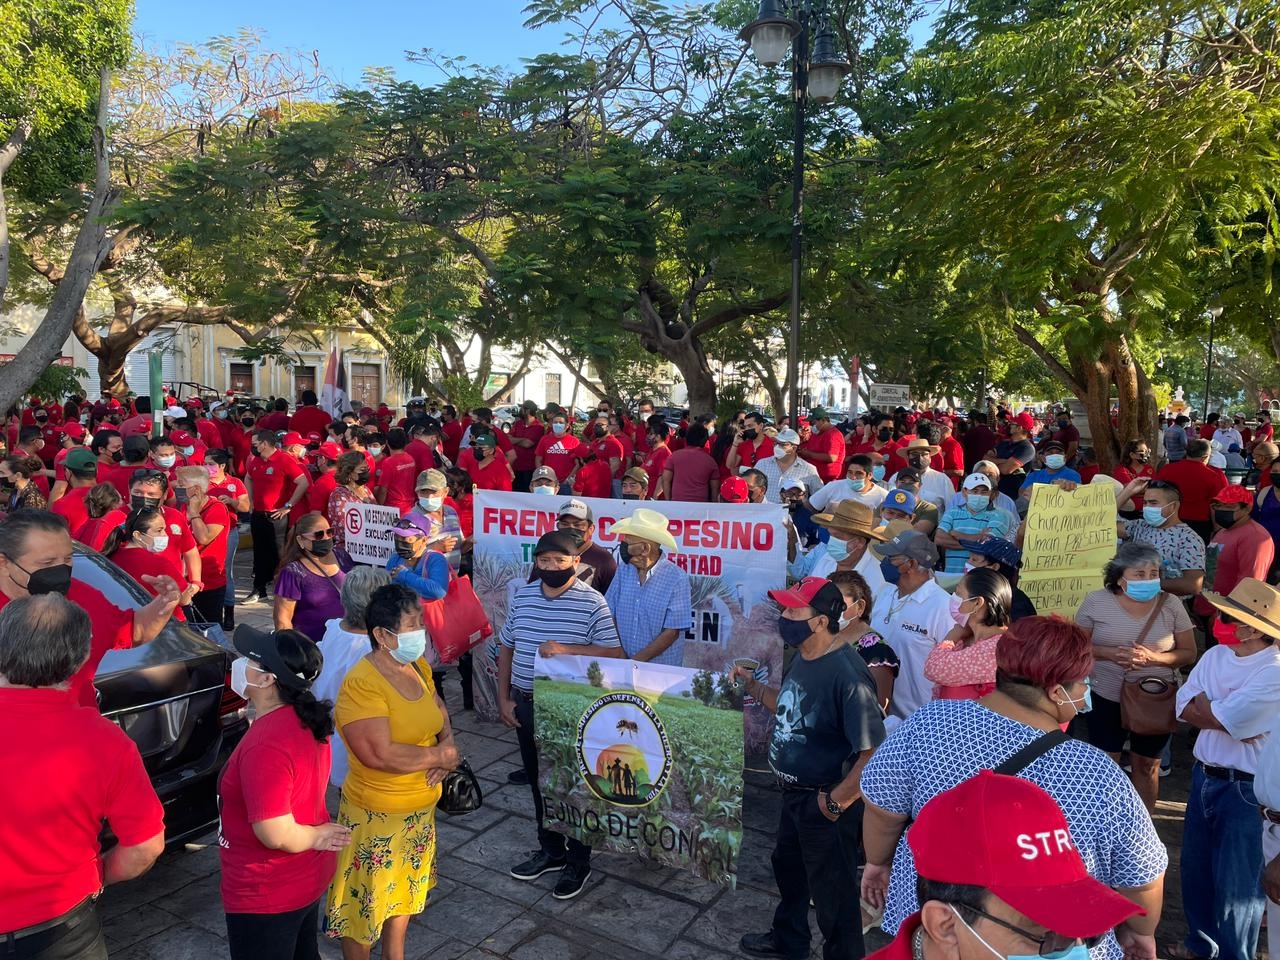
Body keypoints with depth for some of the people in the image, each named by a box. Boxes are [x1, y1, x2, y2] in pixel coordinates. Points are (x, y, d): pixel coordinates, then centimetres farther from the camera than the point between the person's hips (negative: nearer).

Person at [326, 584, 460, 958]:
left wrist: (449, 744, -9)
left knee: (405, 894, 25)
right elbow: (381, 755, -32)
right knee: (365, 904, 13)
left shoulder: (418, 666, -1)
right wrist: (439, 756, -19)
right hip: (376, 816, -8)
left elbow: (439, 710, 12)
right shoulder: (362, 684, -27)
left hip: (420, 810, 8)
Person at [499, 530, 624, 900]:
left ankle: (578, 862, 26)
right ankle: (551, 850, 38)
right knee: (538, 781, 19)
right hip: (526, 704, 5)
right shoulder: (522, 596, 1)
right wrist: (504, 698, 5)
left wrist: (566, 649, -27)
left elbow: (614, 654, -16)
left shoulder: (592, 602, -14)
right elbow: (506, 647, 10)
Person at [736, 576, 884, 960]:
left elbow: (874, 754, -31)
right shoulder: (803, 658, -2)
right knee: (787, 867, 29)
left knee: (831, 891, 13)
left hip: (825, 803, -9)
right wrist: (753, 686, 3)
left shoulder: (846, 674, -32)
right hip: (794, 793, 10)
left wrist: (835, 803, -22)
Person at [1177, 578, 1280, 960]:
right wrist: (1230, 720, -16)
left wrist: (1203, 704, -4)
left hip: (1247, 789, -7)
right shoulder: (1215, 655, 1)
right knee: (1195, 867, 20)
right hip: (1204, 776, 7)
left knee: (1236, 881, 7)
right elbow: (1186, 707, -4)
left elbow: (1215, 718, -22)